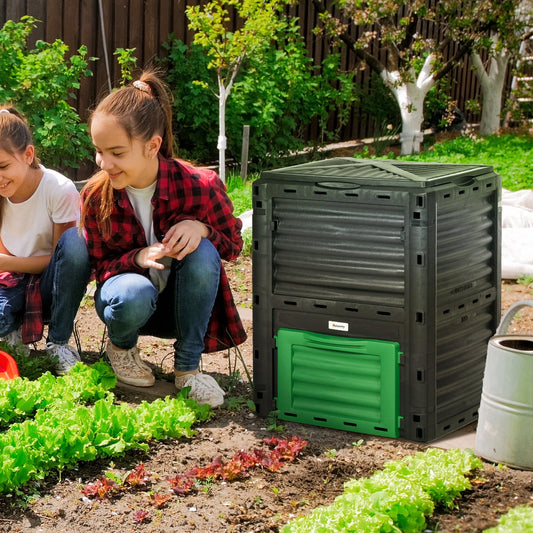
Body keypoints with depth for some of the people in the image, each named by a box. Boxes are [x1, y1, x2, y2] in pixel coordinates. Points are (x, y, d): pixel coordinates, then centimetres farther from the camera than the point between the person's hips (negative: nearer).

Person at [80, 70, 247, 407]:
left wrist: (200, 227, -29)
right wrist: (139, 257, -29)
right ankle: (121, 345, 2)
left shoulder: (199, 186, -20)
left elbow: (232, 245, -5)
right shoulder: (96, 196, -15)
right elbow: (101, 266, -6)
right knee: (134, 295, -38)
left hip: (183, 301, 0)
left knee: (202, 252, -32)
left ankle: (188, 367, -16)